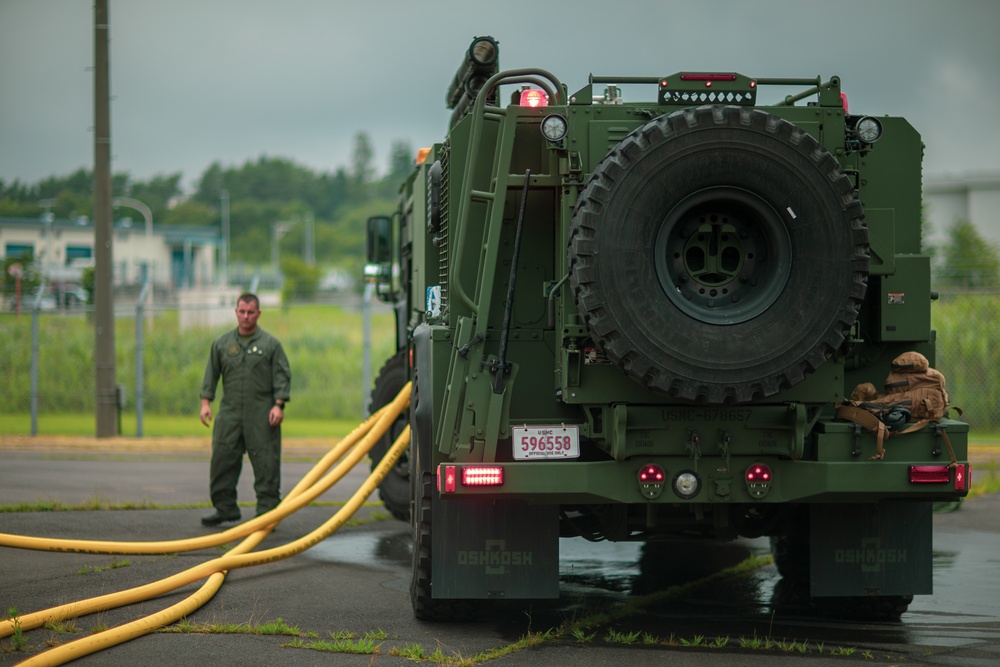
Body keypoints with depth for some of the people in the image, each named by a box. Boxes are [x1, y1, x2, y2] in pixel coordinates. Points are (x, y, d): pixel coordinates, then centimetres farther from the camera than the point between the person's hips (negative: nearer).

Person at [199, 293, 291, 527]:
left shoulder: (270, 344, 4)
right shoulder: (222, 343, 11)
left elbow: (282, 376, 1)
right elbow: (211, 374, 14)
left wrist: (278, 405, -9)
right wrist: (205, 402, 4)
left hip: (261, 415, -3)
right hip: (229, 412, 3)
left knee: (265, 462, -5)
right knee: (222, 459, 0)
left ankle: (268, 509, 0)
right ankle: (225, 507, 10)